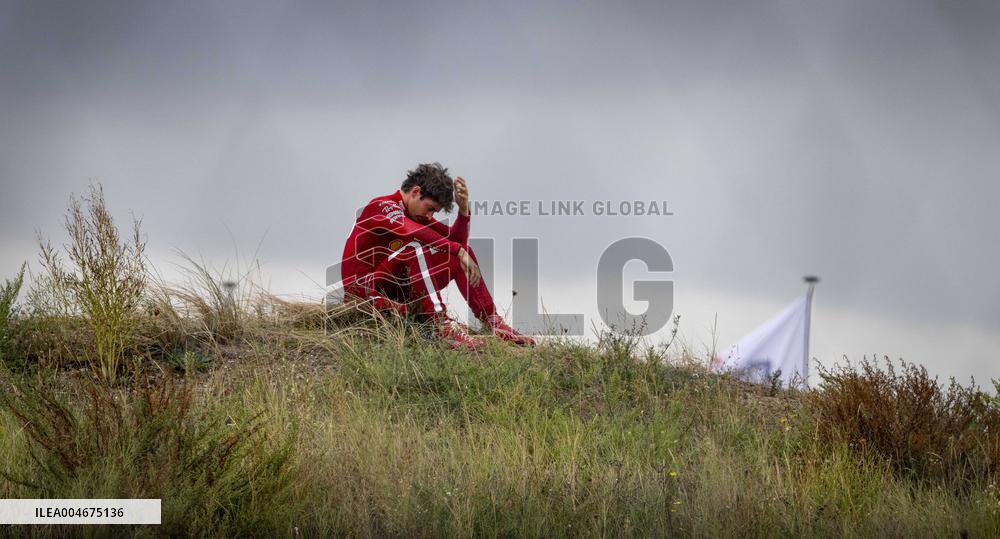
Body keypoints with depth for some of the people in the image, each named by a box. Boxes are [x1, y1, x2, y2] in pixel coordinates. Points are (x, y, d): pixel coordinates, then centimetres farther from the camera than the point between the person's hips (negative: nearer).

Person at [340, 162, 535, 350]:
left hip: (395, 291, 9)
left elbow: (456, 239, 8)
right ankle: (442, 325, -40)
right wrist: (459, 251, -35)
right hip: (364, 291, -9)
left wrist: (463, 208, -9)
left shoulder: (417, 212, 14)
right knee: (417, 247, -31)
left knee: (458, 254, 4)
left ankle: (493, 323, -2)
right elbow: (413, 231, -34)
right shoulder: (382, 206, -14)